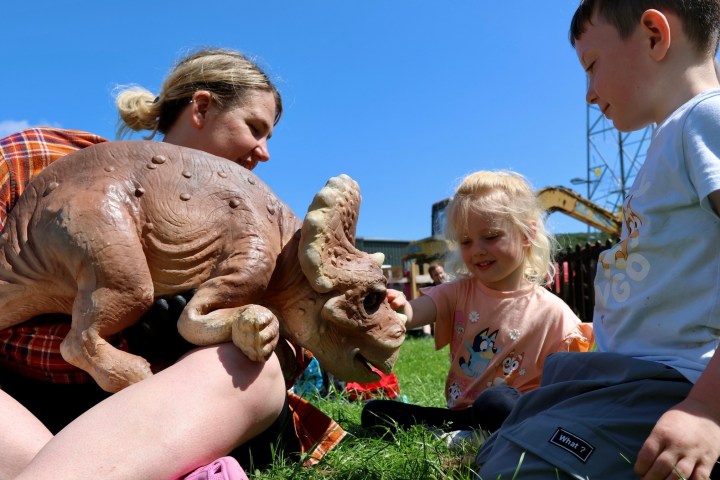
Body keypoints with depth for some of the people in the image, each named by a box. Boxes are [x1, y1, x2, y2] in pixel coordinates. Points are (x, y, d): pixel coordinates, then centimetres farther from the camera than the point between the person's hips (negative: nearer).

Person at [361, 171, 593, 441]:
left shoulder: (551, 312, -5)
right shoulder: (458, 292, 4)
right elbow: (412, 314, -18)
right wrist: (399, 309, -40)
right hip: (458, 414, 5)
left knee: (496, 402, -39)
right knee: (374, 412, -9)